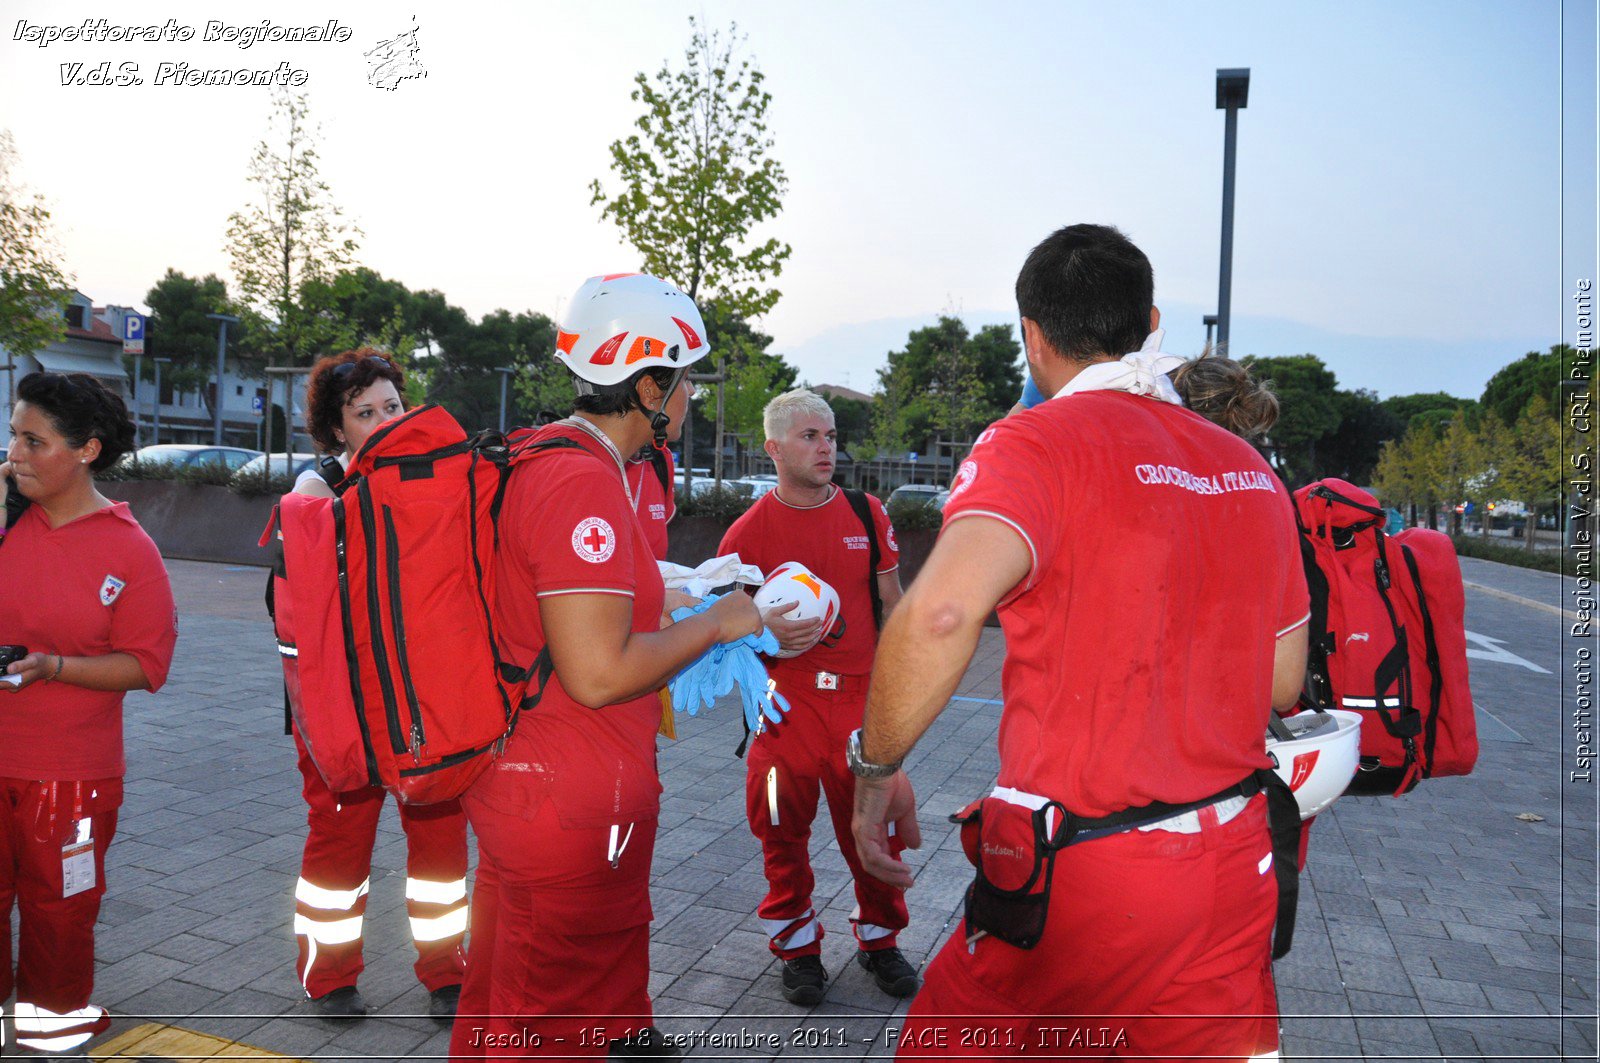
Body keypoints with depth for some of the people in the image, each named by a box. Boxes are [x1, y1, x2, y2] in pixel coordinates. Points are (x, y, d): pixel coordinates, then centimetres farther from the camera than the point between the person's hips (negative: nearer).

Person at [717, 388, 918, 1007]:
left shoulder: (868, 515, 4)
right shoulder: (749, 532, -4)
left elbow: (890, 604, 12)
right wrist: (767, 636, -19)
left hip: (862, 698, 2)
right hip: (787, 699, -1)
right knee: (783, 829, 7)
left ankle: (879, 939, 31)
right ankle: (798, 947, 29)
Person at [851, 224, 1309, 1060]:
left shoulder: (1038, 443, -14)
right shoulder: (1250, 468, 7)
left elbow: (942, 610, -32)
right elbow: (1282, 684, 14)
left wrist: (876, 769, -18)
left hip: (1080, 876, -6)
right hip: (1237, 867, 6)